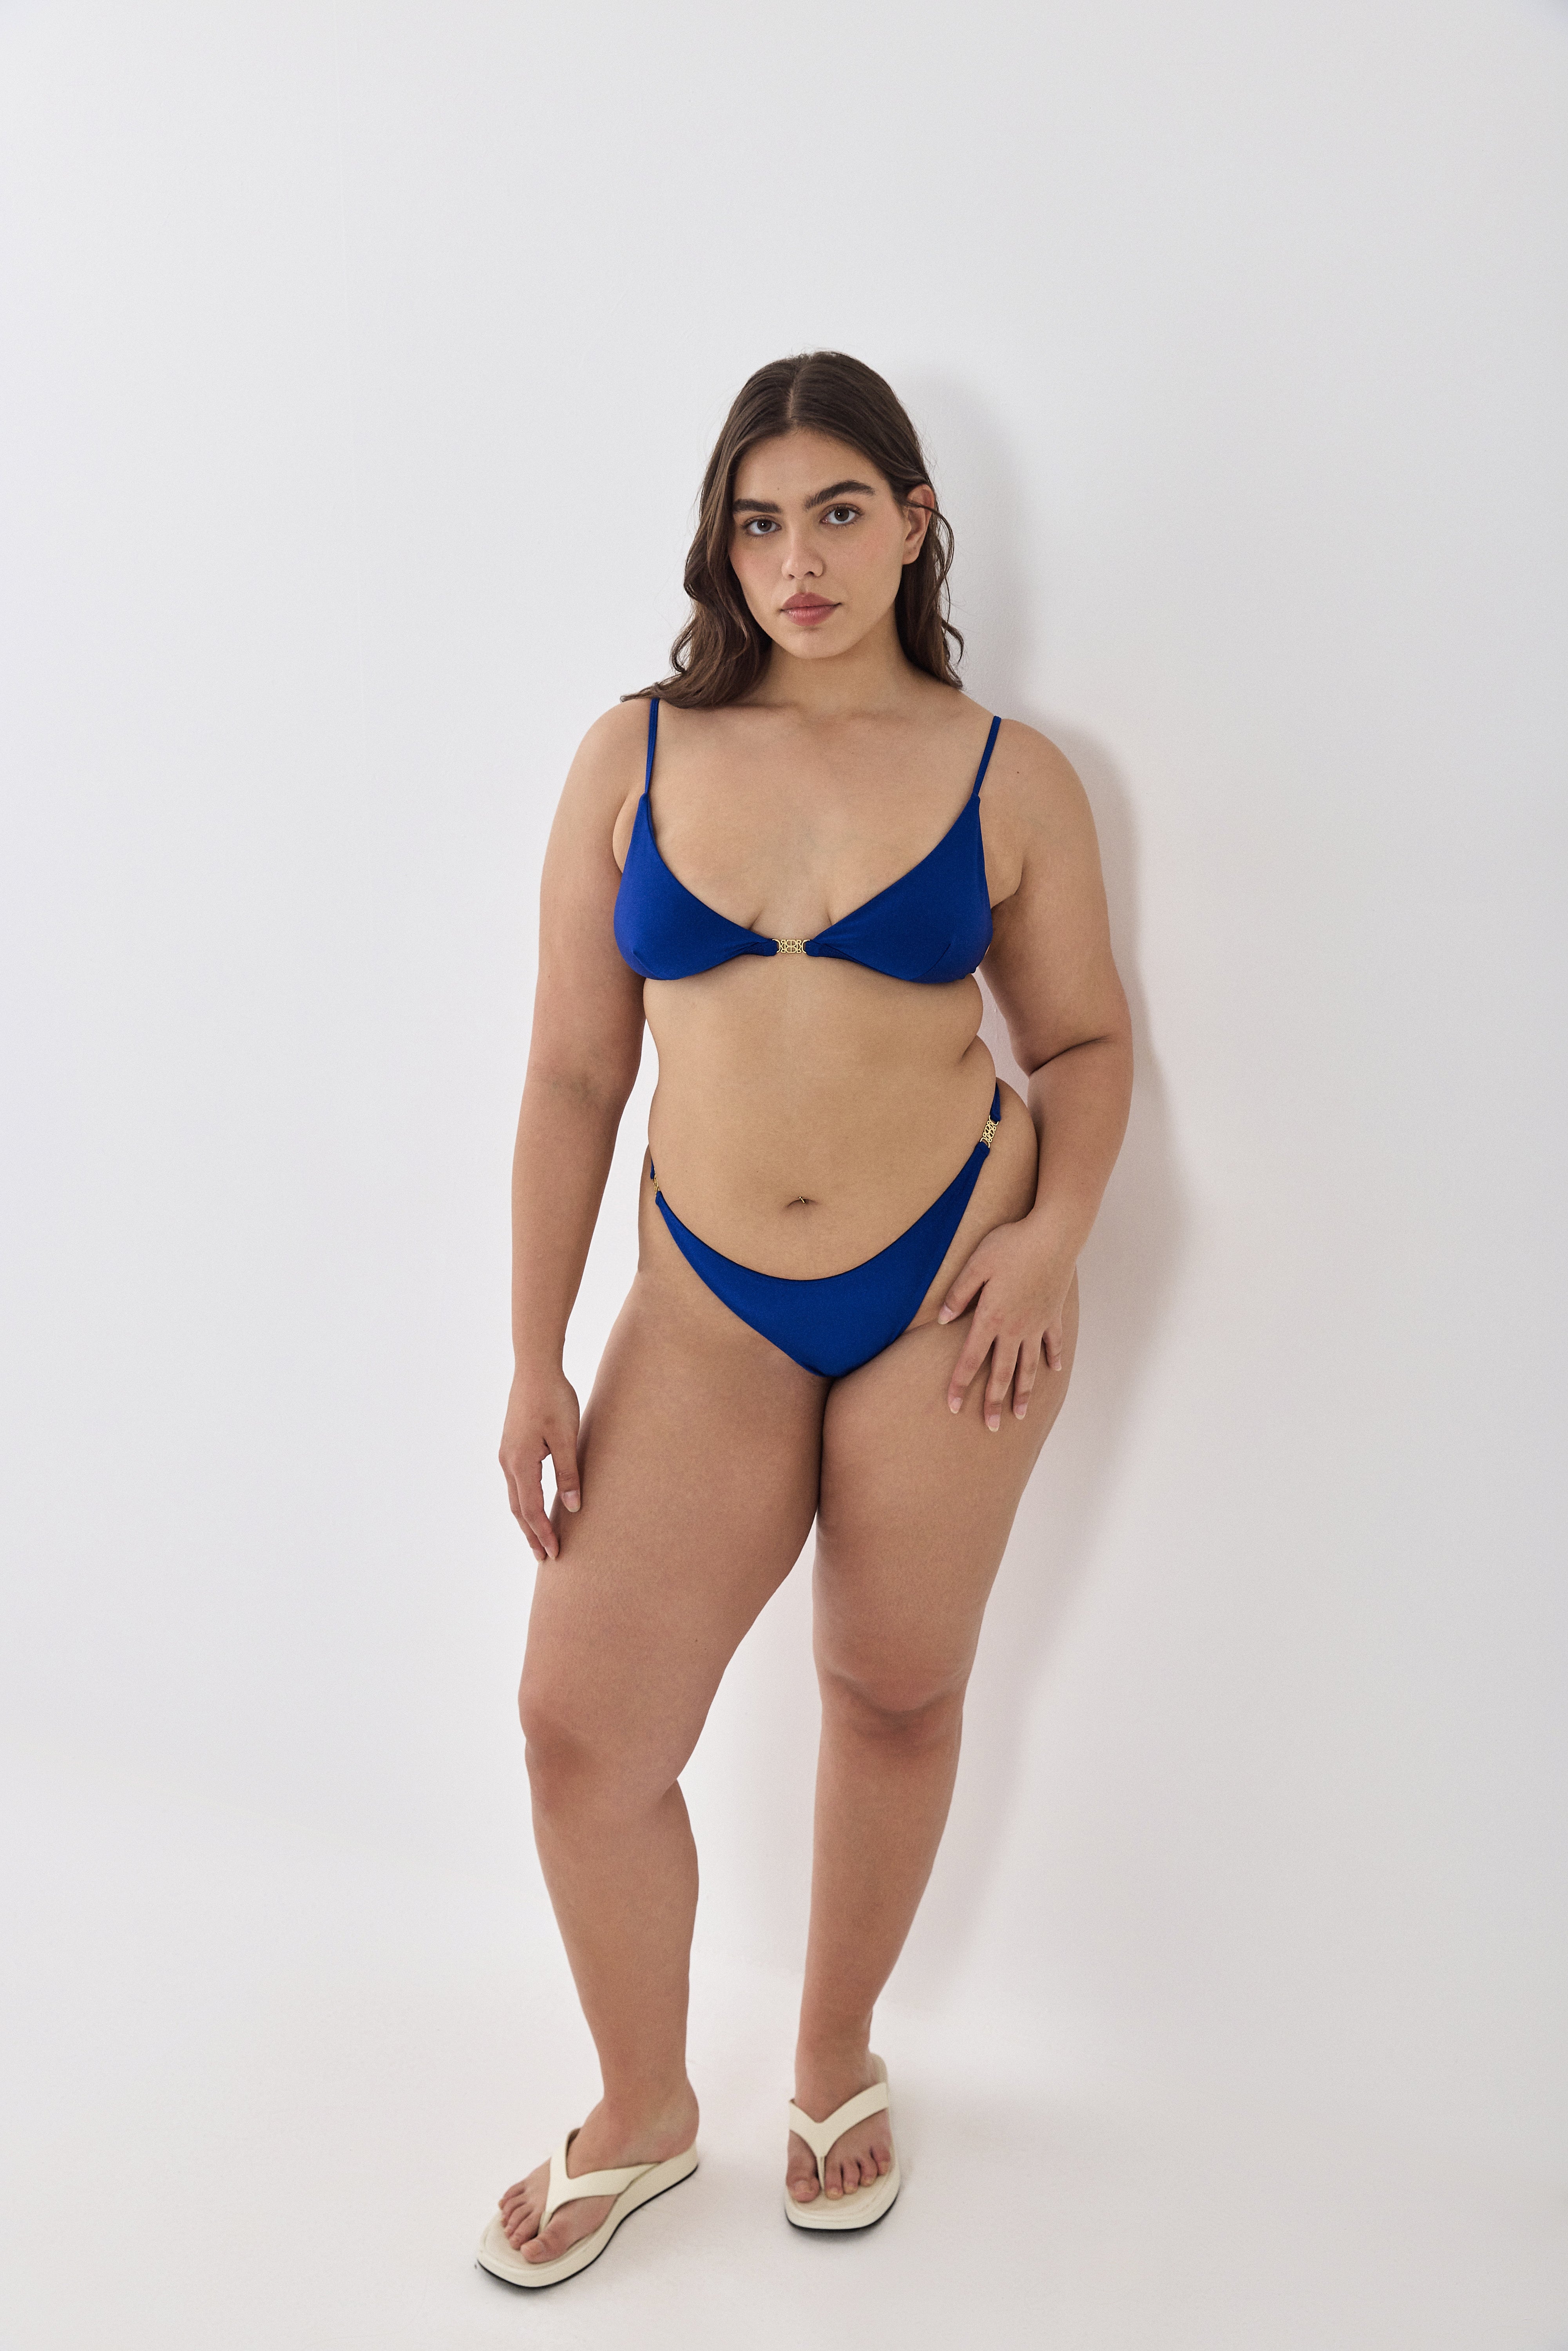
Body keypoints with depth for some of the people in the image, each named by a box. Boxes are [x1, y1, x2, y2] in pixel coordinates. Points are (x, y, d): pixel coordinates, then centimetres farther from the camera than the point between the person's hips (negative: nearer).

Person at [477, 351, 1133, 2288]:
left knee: (895, 1691, 12)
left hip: (948, 1279, -1)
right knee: (581, 1719, 0)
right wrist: (534, 1361, 1)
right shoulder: (634, 756, 2)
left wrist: (1056, 1225, -11)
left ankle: (837, 2062, 39)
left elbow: (1084, 1041, 9)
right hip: (710, 1309, 2)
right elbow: (573, 1072, 2)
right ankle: (643, 2113, 28)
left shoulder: (1009, 780, -1)